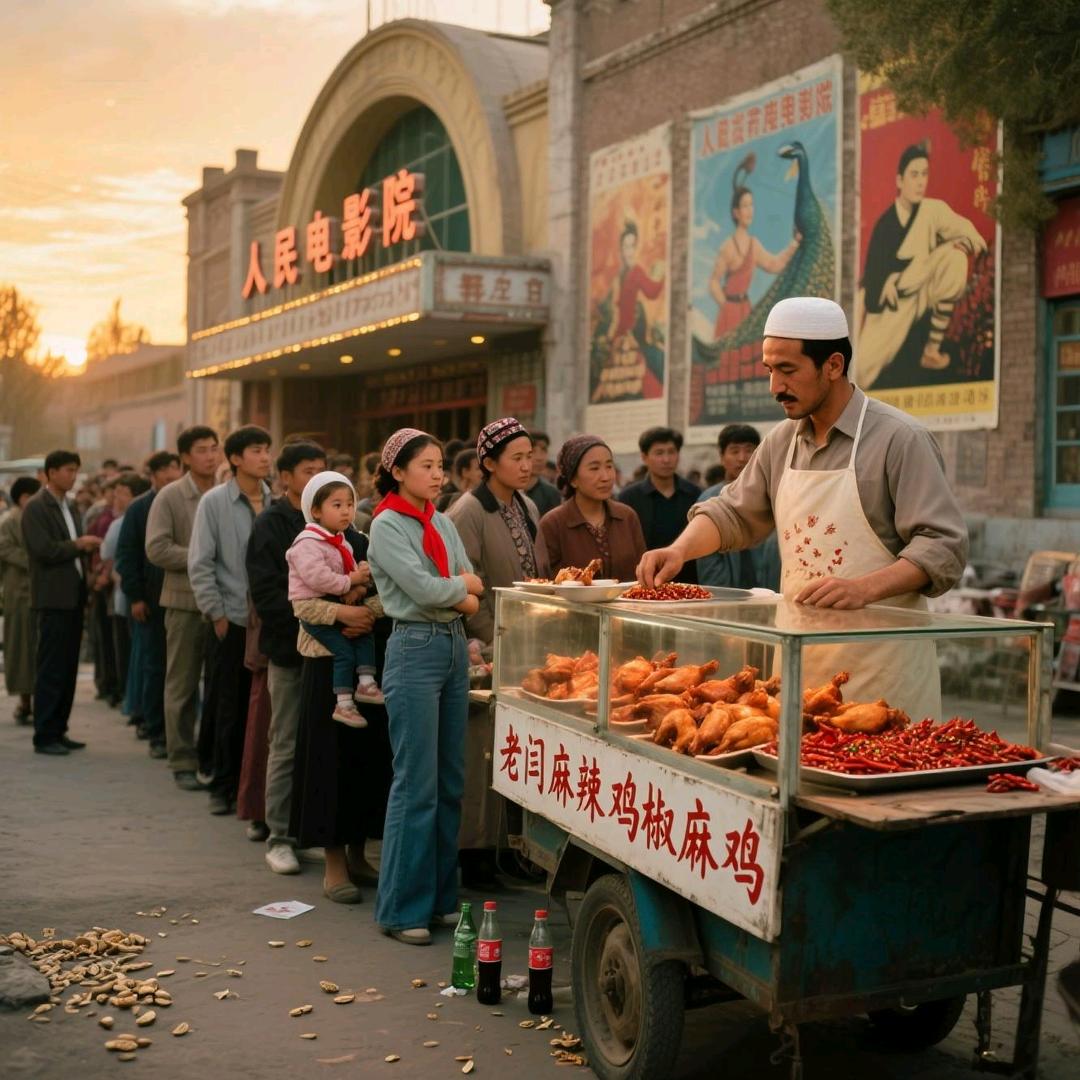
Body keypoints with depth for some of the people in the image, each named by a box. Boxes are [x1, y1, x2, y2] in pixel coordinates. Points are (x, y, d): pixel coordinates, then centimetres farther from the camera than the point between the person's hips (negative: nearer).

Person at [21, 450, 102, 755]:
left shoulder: (70, 508, 17)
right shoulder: (35, 507, -8)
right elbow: (44, 549, -18)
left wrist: (88, 547, -1)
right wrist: (78, 544, -9)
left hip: (74, 597, 8)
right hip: (53, 598, -8)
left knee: (68, 669, 9)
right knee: (51, 670, -4)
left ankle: (58, 731, 16)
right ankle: (44, 736, 1)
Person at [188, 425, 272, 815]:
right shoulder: (214, 502, -2)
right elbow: (199, 564, -2)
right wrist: (217, 614, -6)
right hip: (232, 620, -2)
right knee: (230, 709, 5)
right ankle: (224, 786, 17)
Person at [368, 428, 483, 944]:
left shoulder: (443, 522, 14)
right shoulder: (387, 525, -7)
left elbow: (473, 595, 11)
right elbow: (424, 589, -16)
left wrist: (449, 592, -9)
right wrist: (462, 584, 1)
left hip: (455, 647, 7)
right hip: (415, 650, -7)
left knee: (451, 781, 10)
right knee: (417, 784, -5)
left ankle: (441, 896, 20)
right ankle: (402, 908, 4)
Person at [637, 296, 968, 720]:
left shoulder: (900, 439, -9)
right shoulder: (781, 442, 10)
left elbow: (944, 546, -13)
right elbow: (733, 513, 20)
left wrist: (864, 589, -27)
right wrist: (681, 548, 1)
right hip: (799, 656, 6)